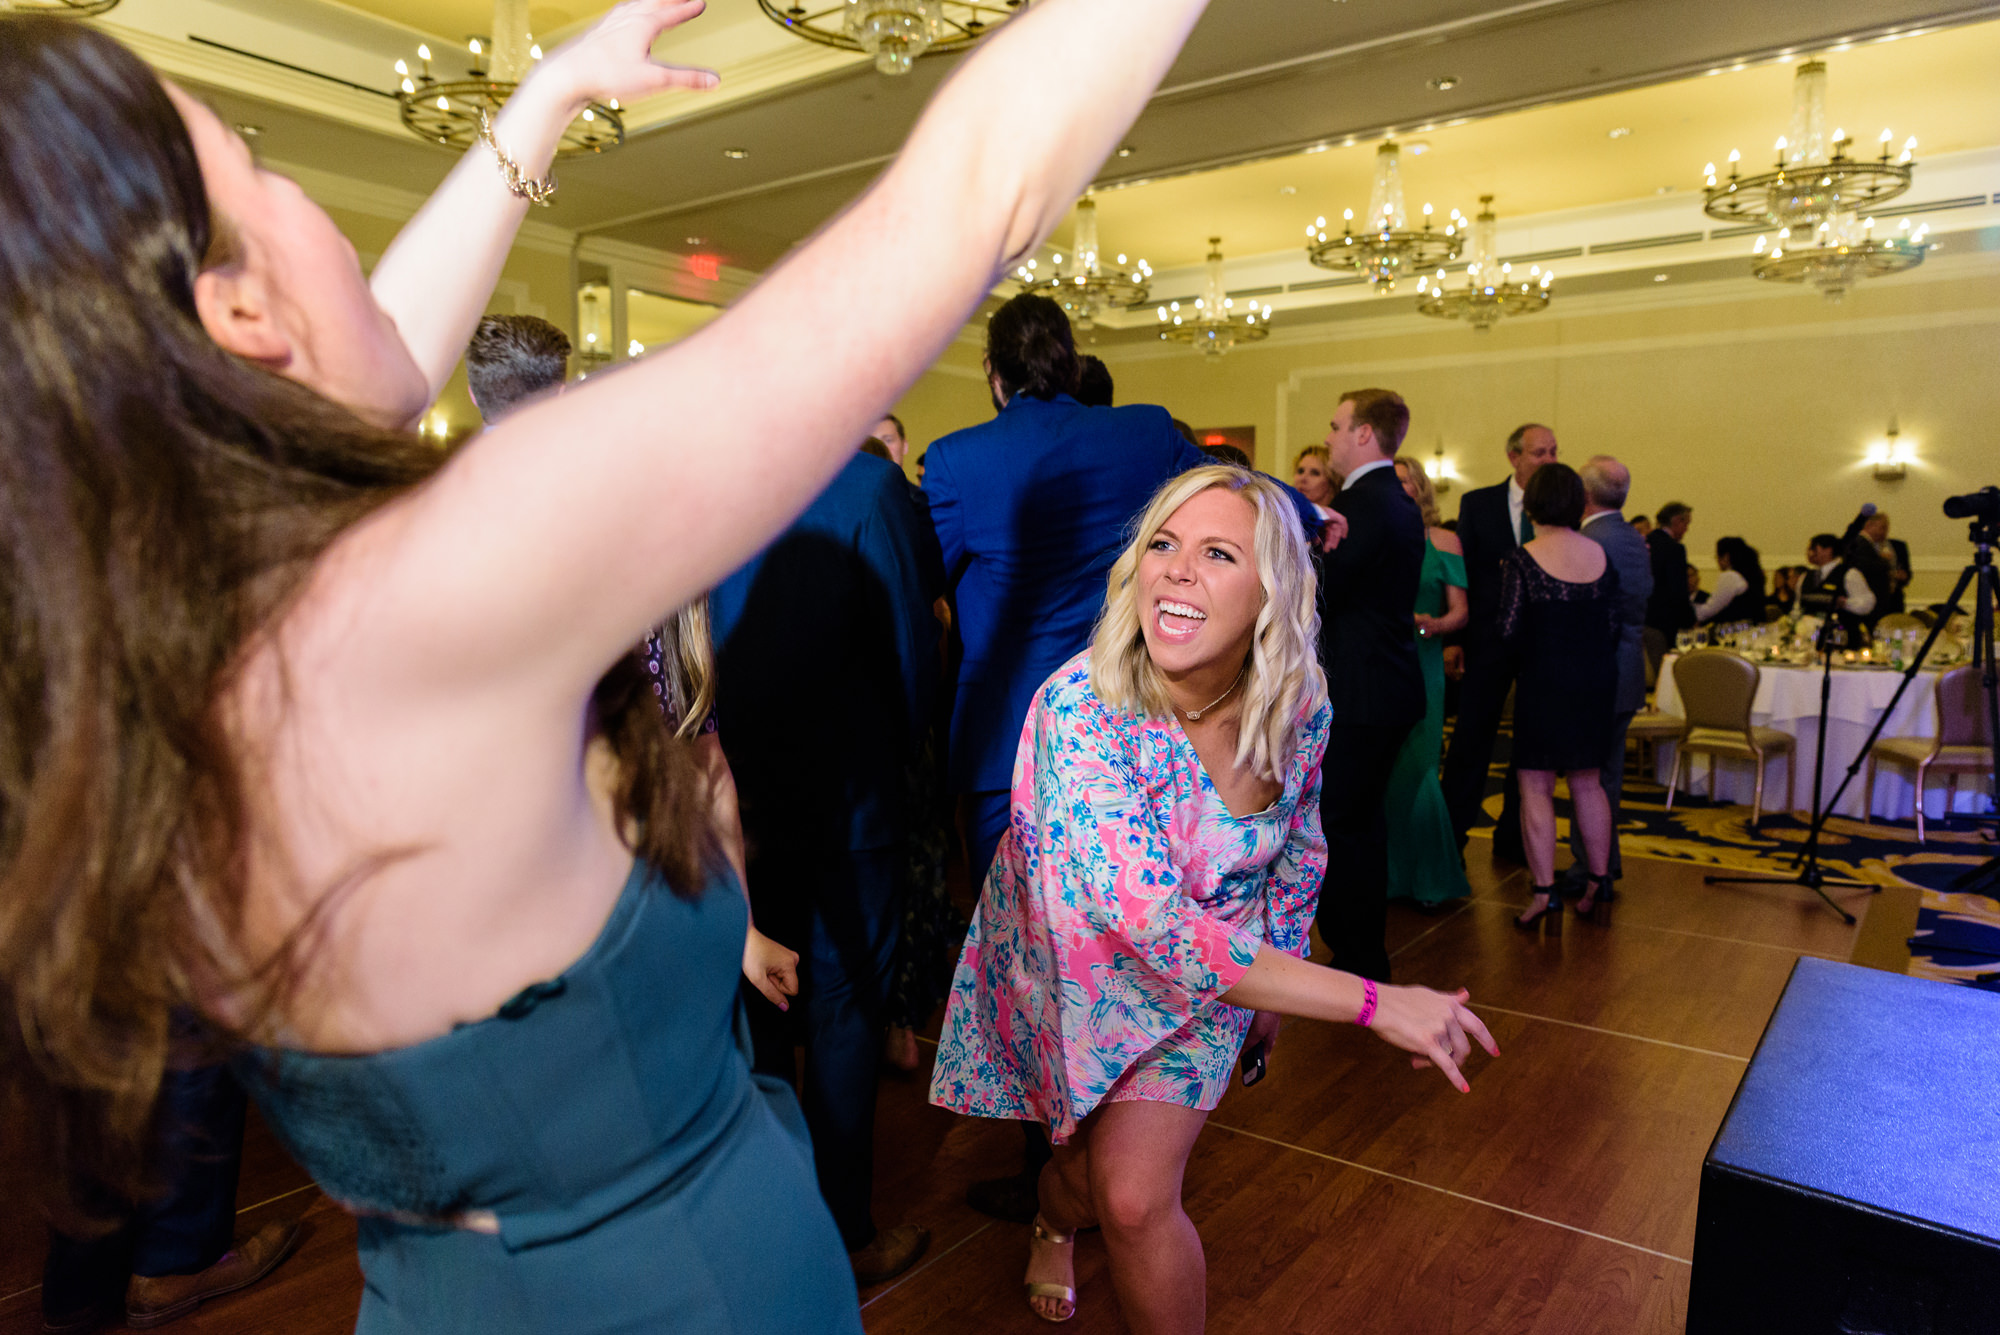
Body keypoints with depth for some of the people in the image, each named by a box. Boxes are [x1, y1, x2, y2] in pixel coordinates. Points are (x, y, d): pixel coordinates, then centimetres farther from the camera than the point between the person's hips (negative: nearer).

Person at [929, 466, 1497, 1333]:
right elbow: (1150, 922, -39)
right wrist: (1373, 1002, -40)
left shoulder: (1299, 703, -19)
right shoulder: (1079, 707, -34)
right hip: (1072, 962, -1)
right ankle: (1056, 1219, 55)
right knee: (1092, 1173, 18)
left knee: (1135, 1198, -11)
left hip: (1208, 974, 2)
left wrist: (1275, 972, 9)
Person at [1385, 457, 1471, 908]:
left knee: (1414, 771, -6)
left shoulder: (1443, 541, 7)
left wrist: (1434, 625, -17)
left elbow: (1459, 612, 3)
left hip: (1421, 666, -1)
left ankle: (1426, 877, 11)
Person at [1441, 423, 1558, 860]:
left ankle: (1512, 838, 23)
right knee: (1471, 739, 3)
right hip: (1490, 639, -1)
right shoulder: (1478, 504, 3)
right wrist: (1456, 634, -5)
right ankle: (1450, 836, 13)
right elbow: (1463, 573, 1)